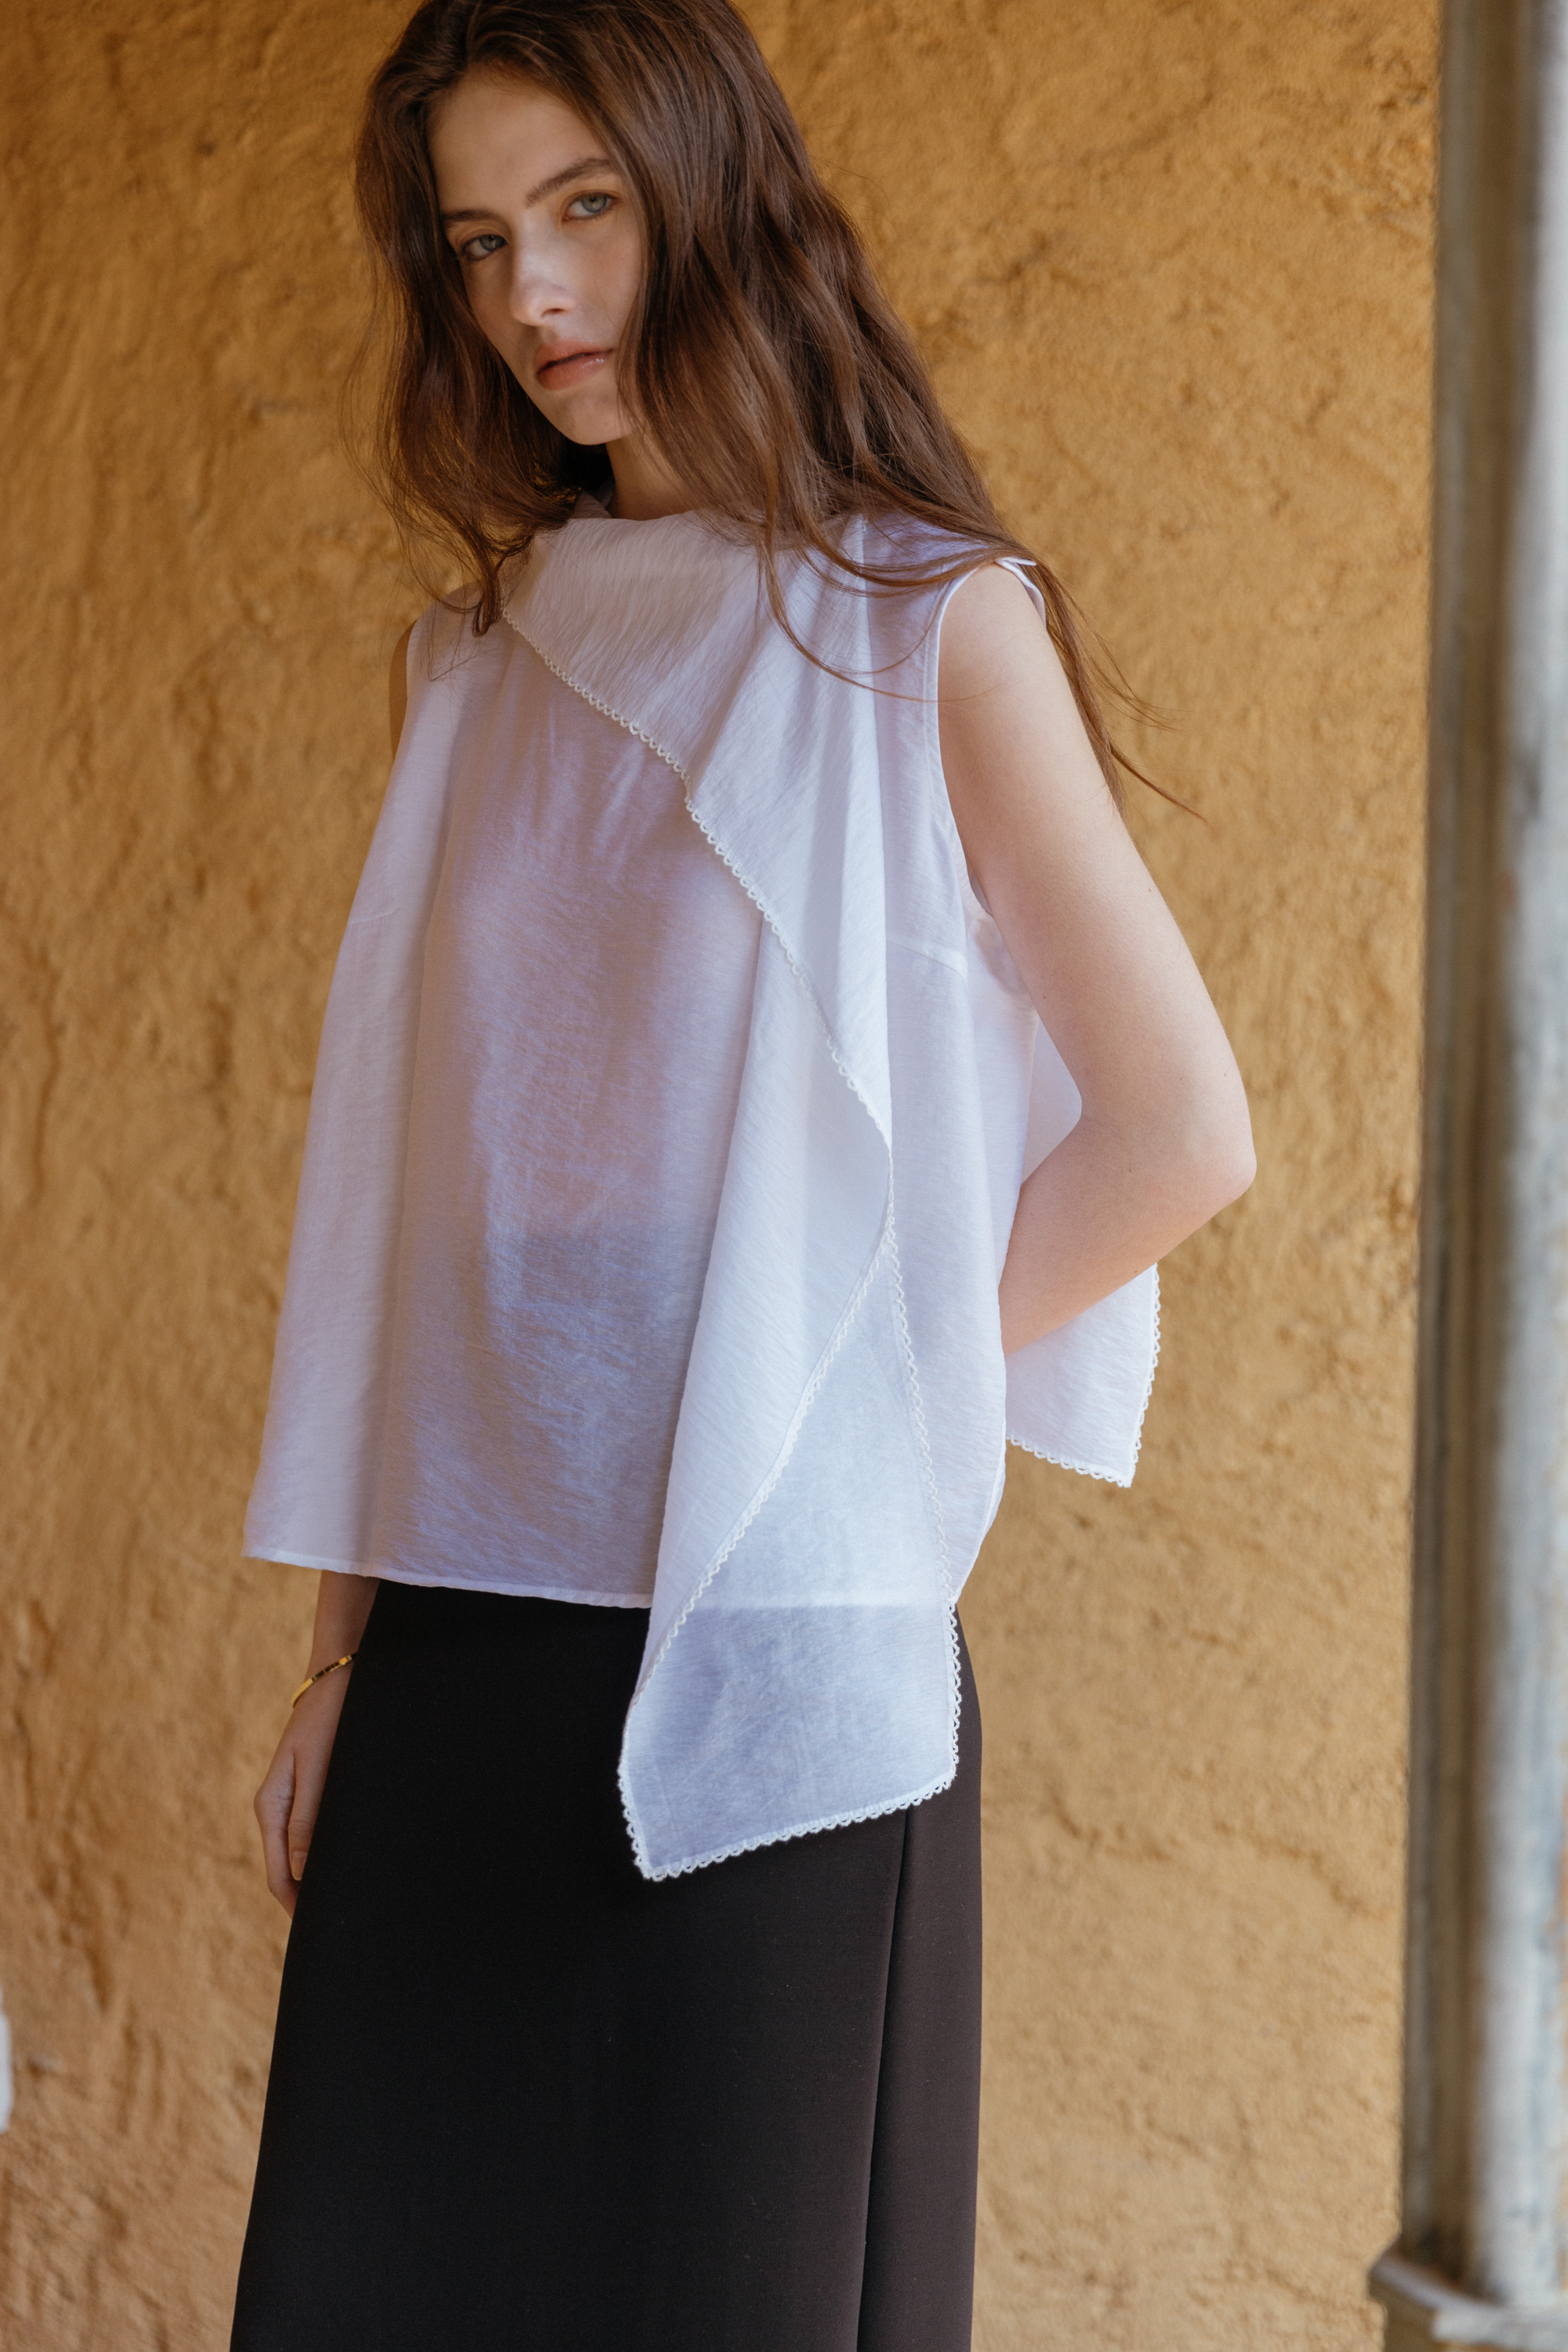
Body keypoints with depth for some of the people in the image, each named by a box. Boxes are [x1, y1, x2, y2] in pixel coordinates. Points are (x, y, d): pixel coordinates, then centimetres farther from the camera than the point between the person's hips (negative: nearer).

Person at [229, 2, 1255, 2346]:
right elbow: (411, 1195, 12)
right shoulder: (472, 661, 12)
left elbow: (1182, 1133, -4)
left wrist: (854, 1375, -4)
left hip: (768, 1653, -4)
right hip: (459, 1647, 5)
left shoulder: (926, 631, -2)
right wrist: (337, 1656, 9)